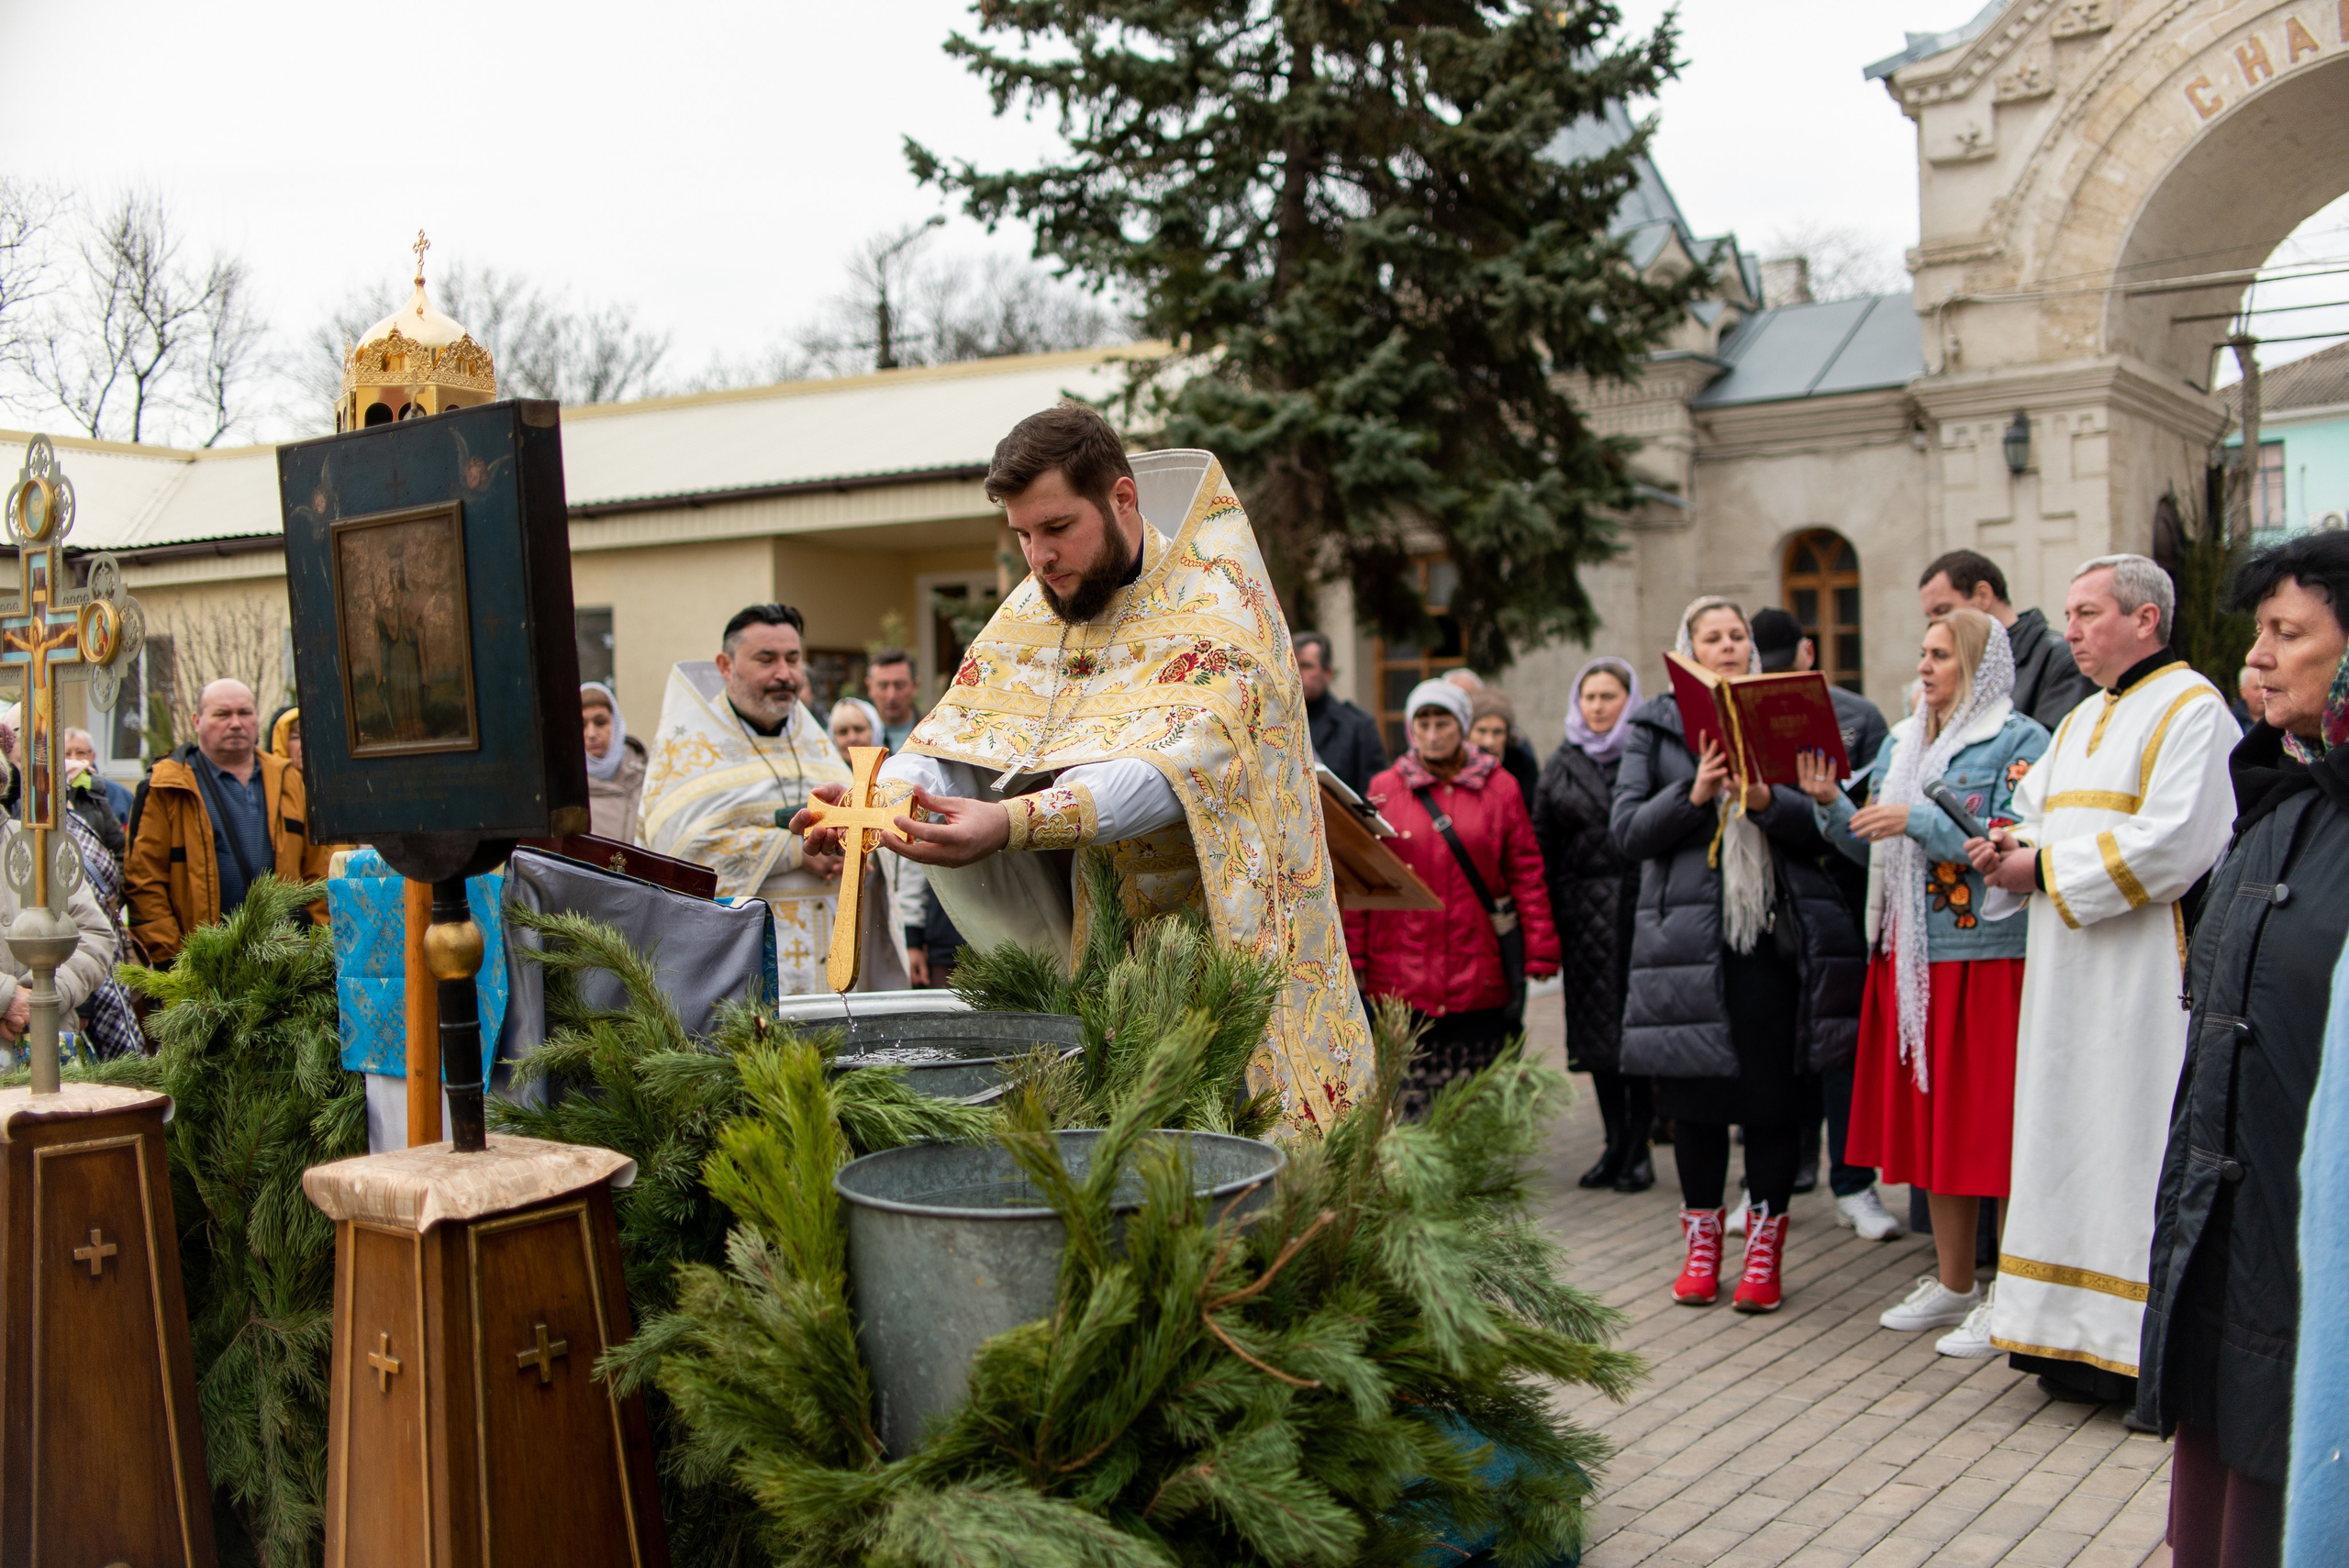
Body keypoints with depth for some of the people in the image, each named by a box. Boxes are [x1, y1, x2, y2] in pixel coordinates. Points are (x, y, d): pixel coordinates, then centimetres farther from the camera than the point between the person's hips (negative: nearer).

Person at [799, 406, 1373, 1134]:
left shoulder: (1218, 598, -14)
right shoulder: (1033, 610, 6)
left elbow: (1183, 761, -30)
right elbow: (957, 736, -3)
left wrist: (1014, 822, -42)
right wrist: (890, 794, -26)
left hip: (1228, 937, -5)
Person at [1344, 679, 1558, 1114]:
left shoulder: (1500, 789, 7)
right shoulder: (1384, 789, 8)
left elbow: (1527, 873, 6)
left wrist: (1540, 952, 0)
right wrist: (1352, 957, 3)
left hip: (1479, 979, 0)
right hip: (1400, 977, 0)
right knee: (1406, 1106, -1)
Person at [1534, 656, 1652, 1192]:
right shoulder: (1561, 766, 12)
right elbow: (1542, 849, 10)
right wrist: (1544, 927, 4)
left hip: (1641, 906, -4)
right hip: (1584, 915, 4)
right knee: (1596, 1029, 8)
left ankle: (1639, 1147, 9)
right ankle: (1615, 1144, 18)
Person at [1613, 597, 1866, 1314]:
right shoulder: (1655, 728, 8)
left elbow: (1826, 824, 3)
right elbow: (1627, 829, -1)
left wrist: (1769, 802, -15)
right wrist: (1693, 795, -15)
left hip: (1777, 933, 1)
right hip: (1690, 934, 0)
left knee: (1775, 1093, 3)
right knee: (1695, 1095, 6)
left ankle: (1765, 1245, 16)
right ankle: (1702, 1239, 21)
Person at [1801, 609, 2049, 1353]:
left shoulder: (2018, 742, -6)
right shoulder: (1900, 741, 15)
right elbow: (1871, 845, 16)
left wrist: (1917, 820, -19)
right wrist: (1830, 802, -1)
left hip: (1987, 956, -7)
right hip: (1908, 956, 7)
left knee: (1991, 1123, -3)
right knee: (1930, 1120, 12)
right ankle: (1954, 1284, 24)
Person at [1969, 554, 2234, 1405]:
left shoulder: (2191, 708, -8)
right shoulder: (2082, 720, 20)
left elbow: (2172, 843, -20)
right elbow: (2031, 818, 22)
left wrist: (2047, 870, -13)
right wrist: (2006, 849, -1)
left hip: (2146, 974, -9)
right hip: (2070, 973, 9)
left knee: (2133, 1140, -6)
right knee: (2074, 1139, 10)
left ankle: (2146, 1353, 2)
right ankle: (2081, 1336, 17)